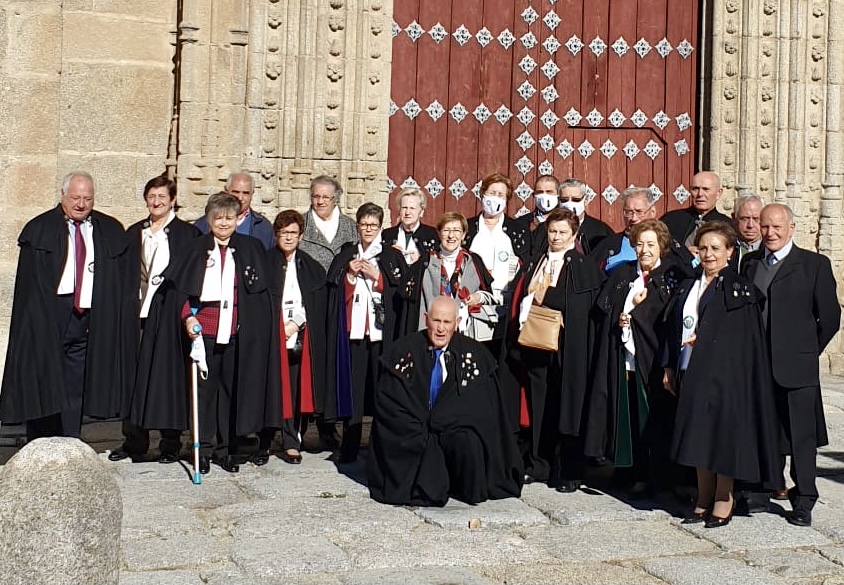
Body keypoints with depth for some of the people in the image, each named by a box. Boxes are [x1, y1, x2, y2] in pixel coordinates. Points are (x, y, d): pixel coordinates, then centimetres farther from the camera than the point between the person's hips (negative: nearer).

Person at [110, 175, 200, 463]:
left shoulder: (187, 233, 2)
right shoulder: (134, 233, 15)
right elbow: (126, 274, 15)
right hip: (138, 314, 4)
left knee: (169, 378, -2)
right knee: (135, 377, 5)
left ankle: (170, 444, 7)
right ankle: (134, 442, 14)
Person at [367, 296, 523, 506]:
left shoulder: (475, 354, 2)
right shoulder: (403, 351, 1)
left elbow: (481, 405, -1)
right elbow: (387, 402, -1)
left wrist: (441, 422, -13)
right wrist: (420, 432, -13)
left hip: (455, 430, 1)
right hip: (411, 436, -1)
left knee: (469, 442, -32)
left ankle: (471, 494, -7)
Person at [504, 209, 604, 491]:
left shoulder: (584, 267, 3)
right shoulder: (533, 264, 17)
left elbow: (581, 305, -10)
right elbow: (519, 298, 13)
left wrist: (544, 296, -10)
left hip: (566, 347, -4)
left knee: (565, 405, -3)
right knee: (536, 405, 7)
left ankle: (568, 472, 3)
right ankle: (537, 465, 17)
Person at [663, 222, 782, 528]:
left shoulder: (740, 289, -4)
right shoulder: (687, 288, 14)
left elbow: (746, 338, -10)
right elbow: (674, 330, 15)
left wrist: (703, 340, -15)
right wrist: (670, 367, 9)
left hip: (724, 373, -6)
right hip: (692, 373, 6)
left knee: (722, 434, -2)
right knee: (699, 437, 9)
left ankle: (723, 500, 9)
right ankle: (704, 500, 17)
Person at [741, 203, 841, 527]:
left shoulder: (815, 264, -1)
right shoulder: (749, 263, 11)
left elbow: (830, 317, 0)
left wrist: (808, 350, 2)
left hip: (796, 367, -3)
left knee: (801, 435, 3)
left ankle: (804, 500, 12)